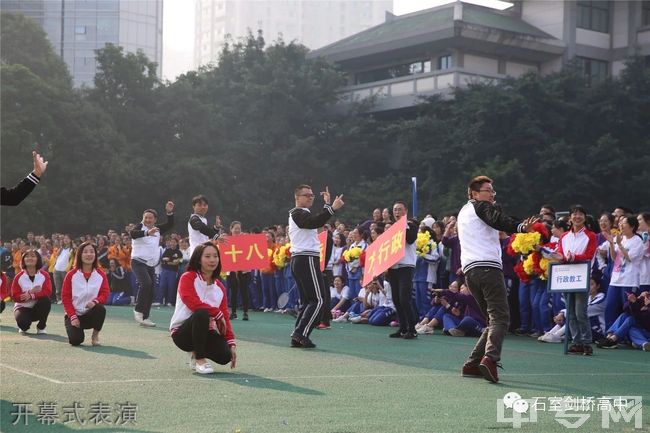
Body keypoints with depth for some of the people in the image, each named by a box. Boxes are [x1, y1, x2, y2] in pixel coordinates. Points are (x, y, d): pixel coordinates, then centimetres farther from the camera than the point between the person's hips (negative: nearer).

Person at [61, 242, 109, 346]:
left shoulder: (101, 274, 1)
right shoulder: (71, 275, -2)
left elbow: (105, 294, -6)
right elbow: (65, 297, -3)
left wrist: (95, 301, -29)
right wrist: (72, 317, -14)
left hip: (91, 314, 1)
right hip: (74, 314, -1)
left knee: (100, 309, -35)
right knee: (75, 340, -26)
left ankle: (95, 336, -8)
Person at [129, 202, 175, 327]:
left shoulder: (157, 229, 12)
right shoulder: (140, 227, -6)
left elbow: (170, 225, 13)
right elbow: (132, 234, -27)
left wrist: (169, 212, -3)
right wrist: (147, 233, -43)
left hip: (151, 265, 7)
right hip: (138, 262, -7)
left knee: (151, 291, 3)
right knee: (146, 283, -27)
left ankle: (144, 318, 11)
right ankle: (138, 310, -12)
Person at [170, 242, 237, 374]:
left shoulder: (219, 287, 6)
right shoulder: (188, 278, -9)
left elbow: (225, 317, 4)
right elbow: (194, 304, -24)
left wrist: (232, 343, -6)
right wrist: (218, 314, -15)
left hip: (206, 331, 5)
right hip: (182, 332, -5)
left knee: (225, 356, -22)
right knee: (202, 314, -37)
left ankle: (197, 352, 12)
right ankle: (199, 359, -21)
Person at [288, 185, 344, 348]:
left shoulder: (297, 214, 23)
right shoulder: (299, 213, -9)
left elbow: (318, 221, 24)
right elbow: (316, 222, -29)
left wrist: (327, 204, 29)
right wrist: (332, 208, -38)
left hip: (298, 260, 10)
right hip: (307, 260, -10)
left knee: (306, 300, 10)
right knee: (317, 300, -11)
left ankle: (297, 338, 4)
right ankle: (301, 334, -17)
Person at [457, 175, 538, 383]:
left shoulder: (464, 212, 29)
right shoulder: (480, 206, 1)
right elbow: (498, 221, -17)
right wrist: (521, 226, -30)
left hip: (469, 270, 9)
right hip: (487, 266, -8)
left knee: (494, 318, 15)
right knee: (500, 317, -13)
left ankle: (472, 364, 9)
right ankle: (489, 359, -31)